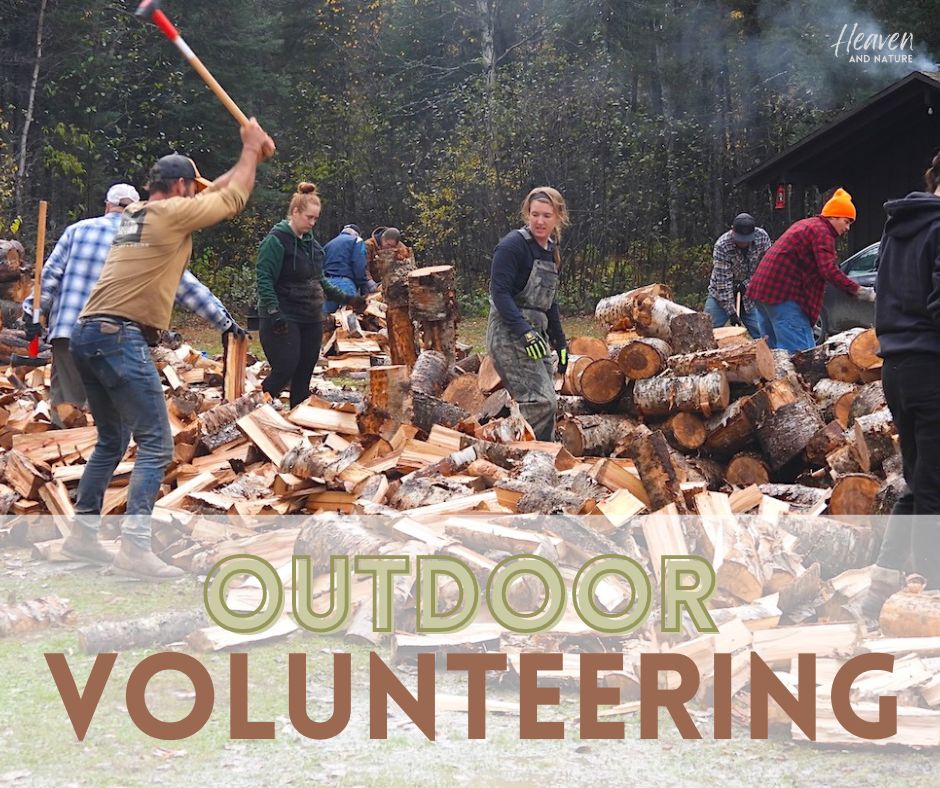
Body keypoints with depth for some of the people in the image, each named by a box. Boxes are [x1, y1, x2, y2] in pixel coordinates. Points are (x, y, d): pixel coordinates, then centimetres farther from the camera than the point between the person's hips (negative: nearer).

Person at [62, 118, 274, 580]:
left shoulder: (134, 213, 21)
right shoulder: (173, 212, -4)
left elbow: (214, 193, 34)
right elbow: (232, 199, 8)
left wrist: (249, 160, 35)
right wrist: (251, 150, 22)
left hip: (88, 335, 9)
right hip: (121, 339, -9)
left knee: (112, 442, 20)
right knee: (155, 446, -8)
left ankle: (82, 534, 22)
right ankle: (135, 547, -17)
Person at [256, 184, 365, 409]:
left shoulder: (310, 242, 14)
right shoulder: (276, 240, -11)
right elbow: (264, 279, -16)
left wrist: (345, 298, 17)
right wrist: (273, 312, -25)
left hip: (311, 319, 8)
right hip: (285, 320, -8)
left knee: (304, 374, 7)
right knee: (285, 370, -16)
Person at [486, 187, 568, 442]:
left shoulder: (550, 250, 14)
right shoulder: (512, 246, -12)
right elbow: (500, 292, -18)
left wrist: (560, 341, 23)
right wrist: (524, 331, -27)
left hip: (536, 332, 9)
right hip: (509, 334, -9)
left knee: (546, 404, 9)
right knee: (540, 401, -19)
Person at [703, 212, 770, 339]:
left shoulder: (762, 237, -15)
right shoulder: (722, 246, -25)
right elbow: (723, 281, -25)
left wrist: (747, 283, -17)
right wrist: (731, 312, -26)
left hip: (748, 293, 3)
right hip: (721, 296, -3)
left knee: (761, 334, -2)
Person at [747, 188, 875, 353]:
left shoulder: (805, 225, 22)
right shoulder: (822, 231, -9)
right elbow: (829, 270, -20)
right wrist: (858, 291, -20)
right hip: (783, 293, -10)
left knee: (775, 350, 13)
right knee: (803, 352, -15)